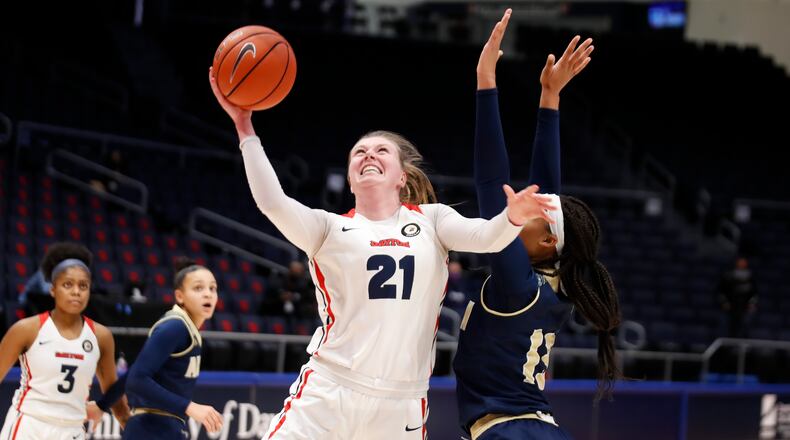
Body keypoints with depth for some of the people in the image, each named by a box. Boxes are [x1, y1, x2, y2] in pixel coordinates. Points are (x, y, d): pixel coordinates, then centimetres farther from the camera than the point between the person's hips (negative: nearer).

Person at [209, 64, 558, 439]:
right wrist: (244, 127, -16)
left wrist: (513, 218, -28)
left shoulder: (430, 219, 11)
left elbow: (485, 237, -6)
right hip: (327, 394, -1)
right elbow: (273, 204, -9)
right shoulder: (330, 228, 8)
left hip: (402, 405, 1)